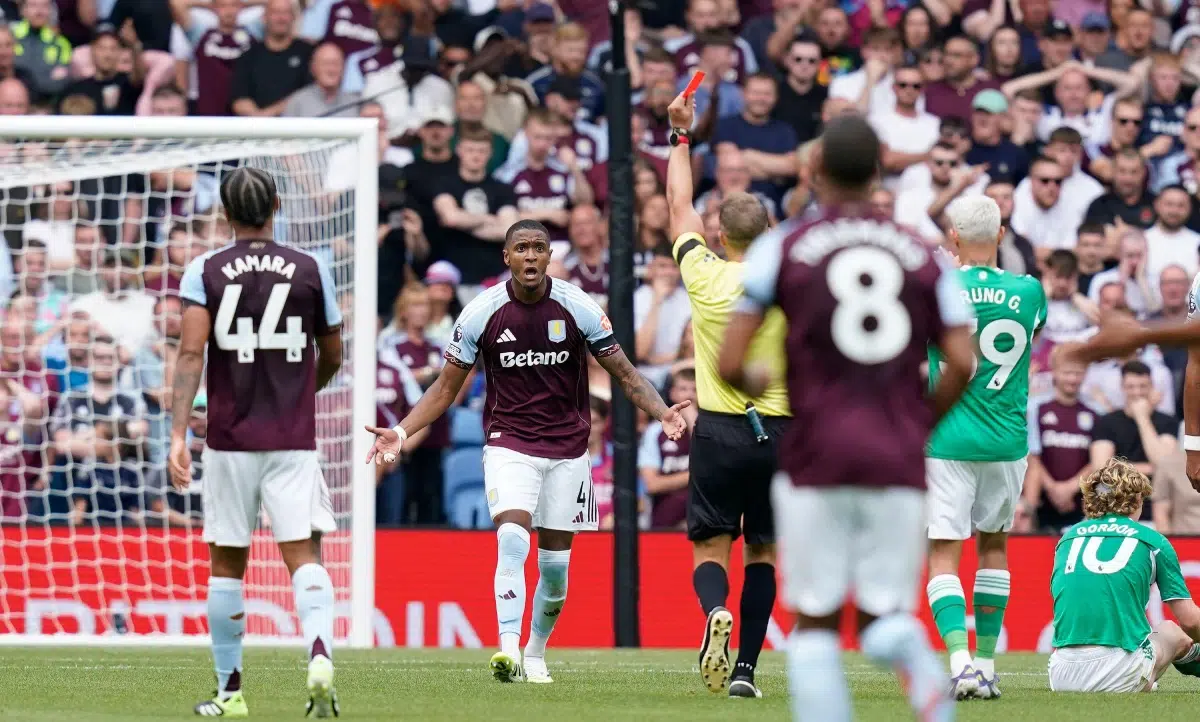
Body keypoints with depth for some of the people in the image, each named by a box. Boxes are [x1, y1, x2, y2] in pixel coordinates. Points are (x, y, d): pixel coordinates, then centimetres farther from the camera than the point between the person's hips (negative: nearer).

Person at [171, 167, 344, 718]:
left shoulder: (204, 272, 0)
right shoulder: (311, 270, 4)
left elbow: (191, 352, -12)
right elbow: (331, 357, 15)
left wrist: (178, 434, -15)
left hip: (229, 440, 0)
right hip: (295, 439, 0)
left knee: (227, 564, 10)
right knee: (303, 554, -4)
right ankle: (320, 652, -30)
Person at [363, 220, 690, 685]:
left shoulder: (577, 307, -5)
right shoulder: (481, 312, -6)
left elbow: (624, 373, 1)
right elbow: (446, 388, 4)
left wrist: (663, 413, -16)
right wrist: (401, 432, -7)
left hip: (567, 449, 1)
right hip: (508, 442, -1)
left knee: (555, 563, 3)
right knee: (512, 540, -24)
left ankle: (535, 655, 23)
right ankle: (508, 647, -32)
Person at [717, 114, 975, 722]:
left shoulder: (783, 247, 2)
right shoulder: (921, 254, 9)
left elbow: (729, 364, -3)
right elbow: (962, 364, 0)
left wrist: (753, 382, 19)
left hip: (818, 458, -2)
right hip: (899, 463, 2)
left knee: (815, 620, 9)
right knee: (884, 615, 8)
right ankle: (923, 669, -27)